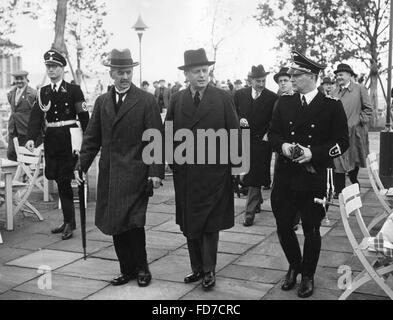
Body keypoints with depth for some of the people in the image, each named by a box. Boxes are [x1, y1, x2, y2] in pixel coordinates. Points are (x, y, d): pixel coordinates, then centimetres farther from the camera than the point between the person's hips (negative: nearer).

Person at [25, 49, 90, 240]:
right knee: (60, 181, 11)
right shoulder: (43, 92, 11)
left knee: (64, 180, -6)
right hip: (51, 142, 5)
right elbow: (36, 116, 0)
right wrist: (31, 138, -15)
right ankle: (68, 221, 23)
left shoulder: (74, 90, -1)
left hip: (69, 141, -5)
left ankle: (69, 222, 4)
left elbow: (84, 117, -4)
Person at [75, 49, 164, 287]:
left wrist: (156, 171, -13)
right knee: (115, 225, 7)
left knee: (132, 222, -7)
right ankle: (127, 269, 21)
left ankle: (141, 268, 14)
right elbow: (92, 138, 13)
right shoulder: (102, 102, 12)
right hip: (109, 175, 5)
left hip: (135, 175, -5)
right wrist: (81, 165, 3)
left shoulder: (146, 101, -2)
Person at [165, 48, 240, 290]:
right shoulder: (177, 100, 7)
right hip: (185, 172, 3)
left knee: (210, 223, 3)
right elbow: (169, 133, 10)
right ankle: (197, 267, 23)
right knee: (189, 223, 10)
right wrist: (172, 160, 0)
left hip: (214, 172, -3)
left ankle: (209, 270, 15)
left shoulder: (223, 98, -1)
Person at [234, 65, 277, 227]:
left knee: (255, 178, -4)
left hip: (261, 142, -3)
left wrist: (268, 134, -13)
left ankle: (250, 212, 3)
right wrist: (239, 120, -9)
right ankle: (258, 201, 36)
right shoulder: (239, 94, 6)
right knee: (243, 176, 12)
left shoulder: (272, 98, -2)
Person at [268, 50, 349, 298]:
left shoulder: (332, 106, -5)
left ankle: (308, 275, 29)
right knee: (283, 226, 7)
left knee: (311, 230, 8)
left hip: (314, 179, -3)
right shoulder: (284, 102, 6)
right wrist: (282, 145, -10)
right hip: (285, 177, 3)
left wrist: (314, 153, -18)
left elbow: (342, 142, -5)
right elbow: (273, 133, 11)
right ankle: (294, 266, 35)